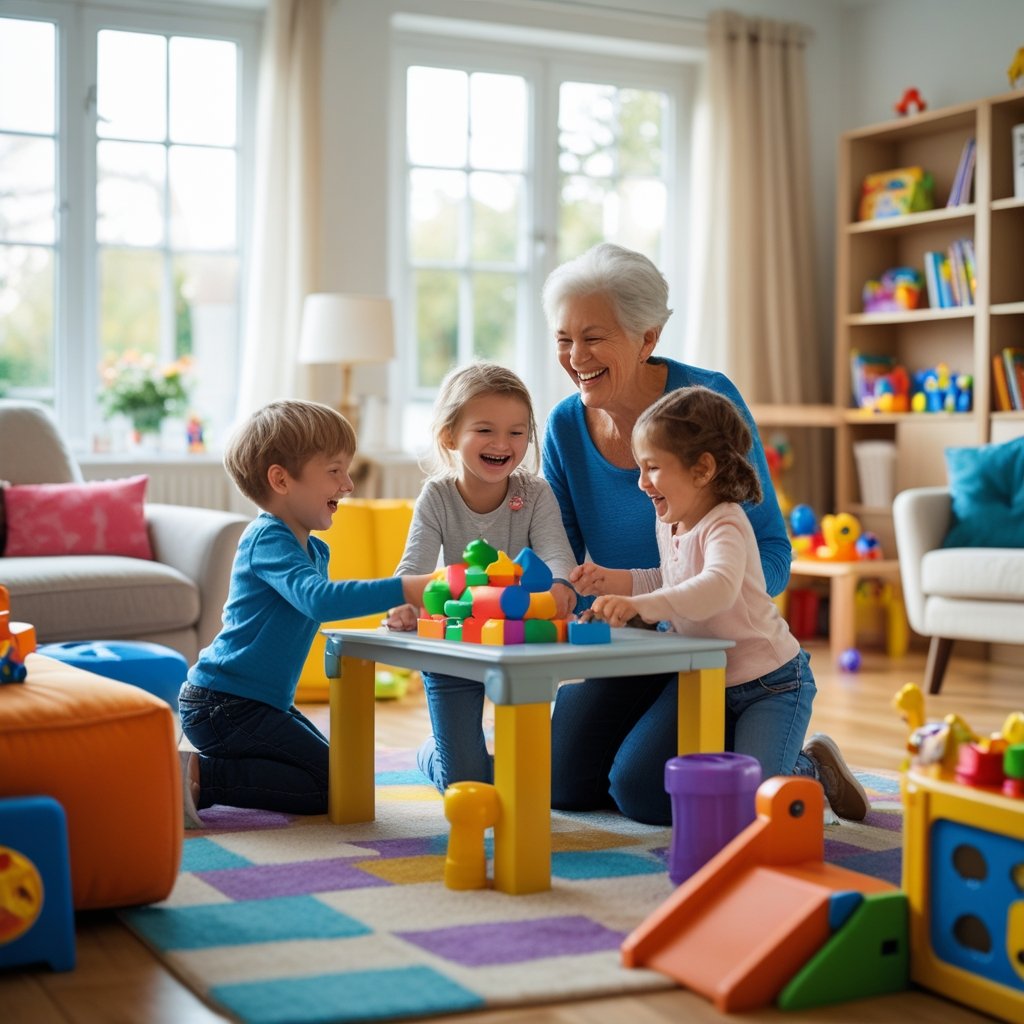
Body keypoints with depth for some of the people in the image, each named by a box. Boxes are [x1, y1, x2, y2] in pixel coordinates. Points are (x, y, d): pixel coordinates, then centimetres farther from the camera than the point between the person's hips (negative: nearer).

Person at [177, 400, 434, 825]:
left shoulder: (312, 548, 13)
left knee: (330, 769, 16)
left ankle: (204, 770, 11)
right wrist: (404, 589, -39)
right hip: (225, 705, -10)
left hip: (263, 702, 10)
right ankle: (199, 776, -11)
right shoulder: (268, 539, -18)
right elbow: (319, 599, -34)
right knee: (327, 786, -10)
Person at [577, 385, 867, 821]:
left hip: (772, 683, -9)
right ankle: (807, 764, 31)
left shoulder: (725, 526, -26)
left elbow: (717, 589, -47)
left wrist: (639, 605, -57)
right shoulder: (667, 526, 2)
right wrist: (615, 581, 4)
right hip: (715, 685, 9)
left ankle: (818, 771, 15)